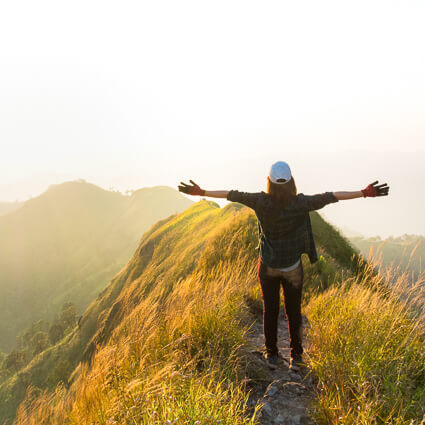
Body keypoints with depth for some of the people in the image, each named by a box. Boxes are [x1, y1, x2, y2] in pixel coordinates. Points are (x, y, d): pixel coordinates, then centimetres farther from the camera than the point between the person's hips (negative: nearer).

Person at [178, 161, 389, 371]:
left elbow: (233, 195, -14)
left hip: (267, 266, 1)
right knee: (294, 311, 16)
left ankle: (271, 355, 26)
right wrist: (365, 193, -16)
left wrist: (201, 192, -7)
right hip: (292, 267, 0)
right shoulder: (300, 203, -21)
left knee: (270, 310, 16)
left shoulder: (261, 202, -19)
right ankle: (295, 357, 23)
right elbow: (329, 197, -20)